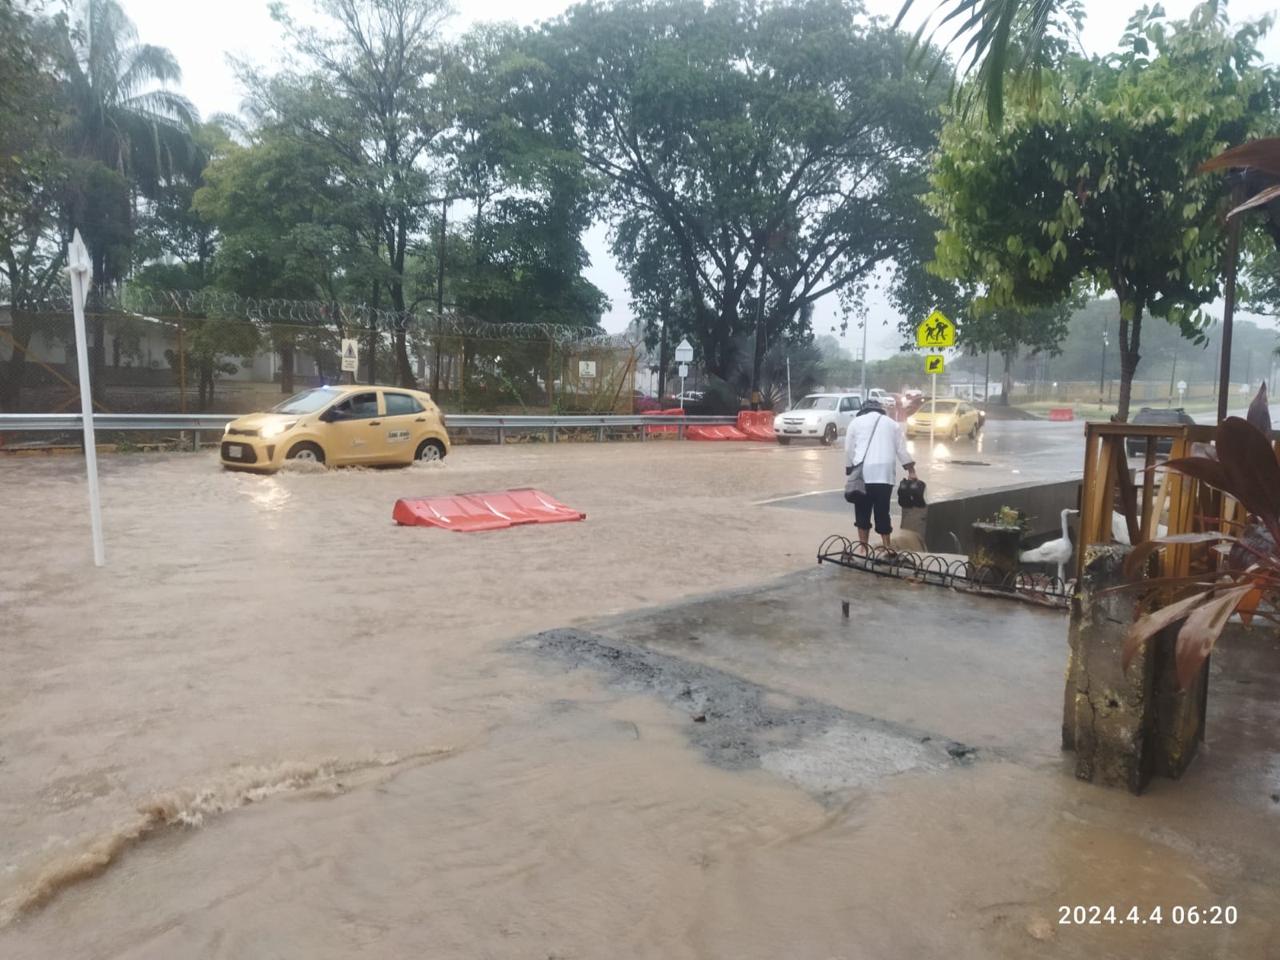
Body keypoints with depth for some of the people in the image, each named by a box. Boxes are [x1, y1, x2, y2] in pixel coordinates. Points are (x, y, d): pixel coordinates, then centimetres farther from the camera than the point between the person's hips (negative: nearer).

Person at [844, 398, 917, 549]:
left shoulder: (856, 422, 12)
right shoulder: (891, 423, 19)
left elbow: (849, 450, 7)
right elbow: (902, 449, 13)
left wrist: (849, 470, 13)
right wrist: (911, 470, 13)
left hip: (863, 471, -2)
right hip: (885, 472, 2)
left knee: (863, 509, 5)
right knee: (882, 509, 6)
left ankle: (863, 544, 5)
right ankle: (886, 544, 6)